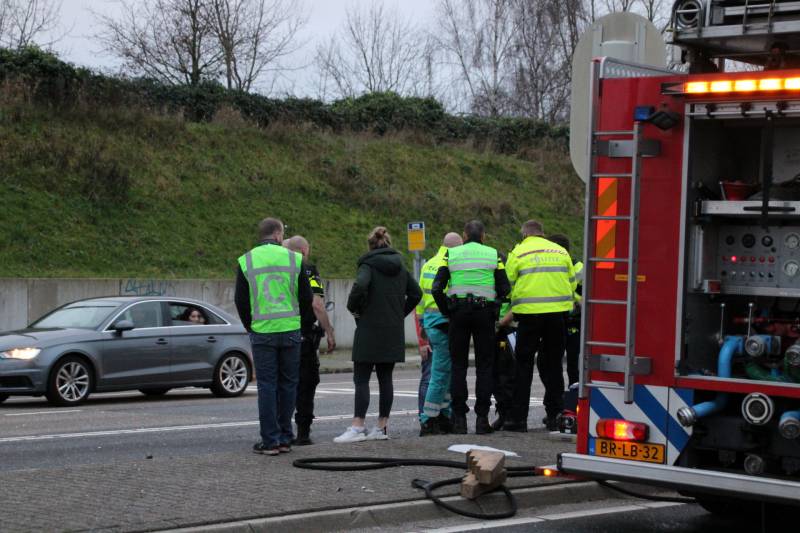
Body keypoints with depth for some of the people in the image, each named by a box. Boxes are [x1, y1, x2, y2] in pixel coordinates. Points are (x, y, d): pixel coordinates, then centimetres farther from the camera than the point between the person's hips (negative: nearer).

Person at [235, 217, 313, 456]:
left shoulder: (246, 261, 0)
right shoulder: (295, 259, 0)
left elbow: (240, 300, 3)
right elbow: (306, 297, 3)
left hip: (262, 332, 0)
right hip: (291, 330, 0)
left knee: (267, 385, 2)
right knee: (288, 384, 9)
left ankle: (270, 441, 0)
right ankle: (285, 438, 12)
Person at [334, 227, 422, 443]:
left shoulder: (368, 265, -8)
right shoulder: (400, 268, 10)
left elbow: (359, 287, -26)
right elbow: (416, 293, 11)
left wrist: (353, 307, -10)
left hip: (370, 330, -6)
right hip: (394, 332, 6)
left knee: (361, 379, -4)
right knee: (385, 378, 10)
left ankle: (358, 427, -10)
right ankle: (382, 427, 11)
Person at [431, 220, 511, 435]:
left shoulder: (451, 254, 6)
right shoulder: (493, 255, 5)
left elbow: (436, 288, -2)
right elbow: (504, 289, -2)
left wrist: (446, 312, 7)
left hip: (458, 312, 1)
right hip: (485, 312, 0)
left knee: (458, 366, 6)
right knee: (484, 366, 5)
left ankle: (459, 419, 2)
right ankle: (482, 418, -1)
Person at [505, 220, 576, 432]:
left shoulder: (518, 253, 0)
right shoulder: (561, 252, 11)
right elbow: (572, 282, 14)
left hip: (529, 313, -3)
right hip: (558, 312, 3)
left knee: (524, 365, 4)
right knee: (553, 364, 13)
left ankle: (519, 417, 2)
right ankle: (554, 415, 15)